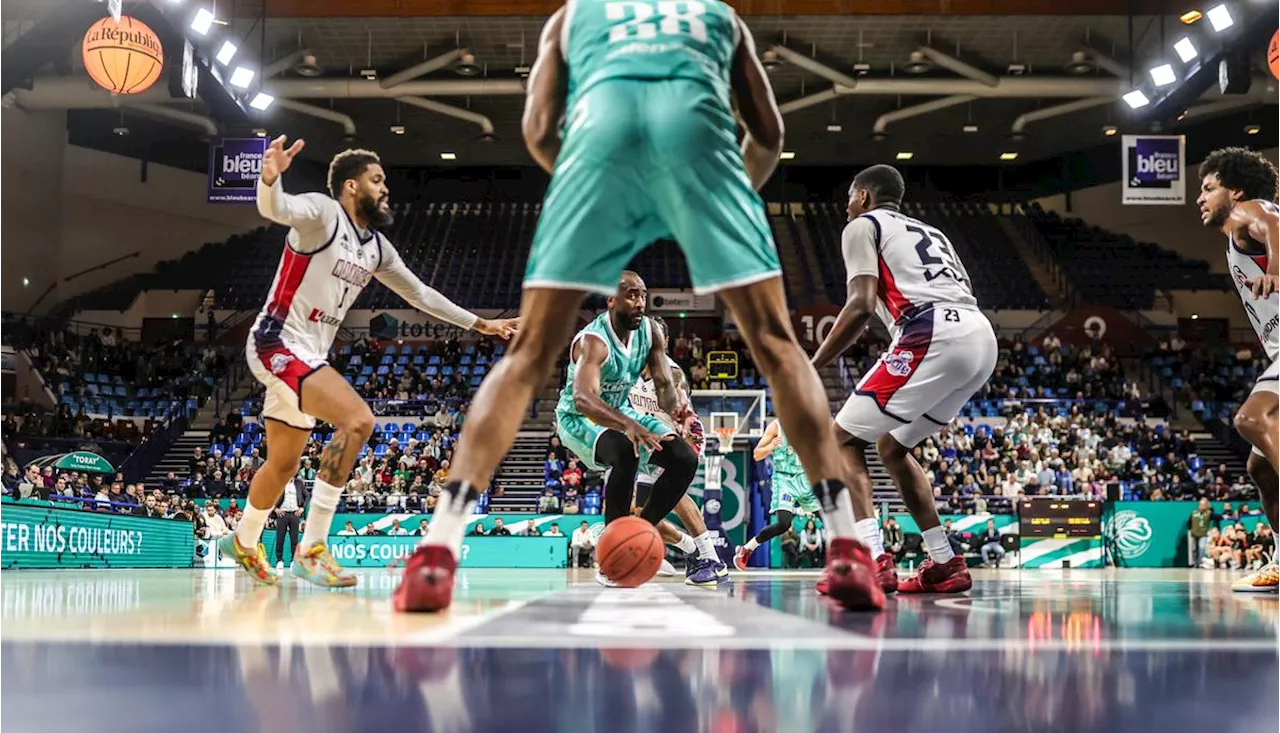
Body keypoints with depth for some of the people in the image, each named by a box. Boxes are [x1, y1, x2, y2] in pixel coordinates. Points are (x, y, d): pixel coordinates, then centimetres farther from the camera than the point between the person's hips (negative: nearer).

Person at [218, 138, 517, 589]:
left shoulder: (377, 247, 11)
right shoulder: (323, 213, -12)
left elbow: (419, 294, 22)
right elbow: (275, 208, -33)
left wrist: (480, 324, 23)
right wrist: (270, 178, -56)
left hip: (308, 355, 9)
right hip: (277, 344, -9)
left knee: (284, 466, 20)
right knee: (358, 419, -26)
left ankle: (244, 543, 44)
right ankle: (312, 549, -21)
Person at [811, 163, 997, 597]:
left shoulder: (862, 225, 11)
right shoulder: (930, 232, 34)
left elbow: (862, 306, -5)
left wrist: (811, 367, 1)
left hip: (934, 339, -8)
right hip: (983, 339, 8)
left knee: (843, 439, 4)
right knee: (893, 446, 24)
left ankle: (872, 561, -12)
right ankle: (945, 564, 19)